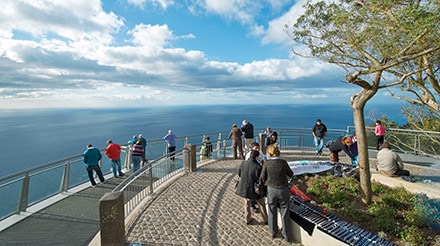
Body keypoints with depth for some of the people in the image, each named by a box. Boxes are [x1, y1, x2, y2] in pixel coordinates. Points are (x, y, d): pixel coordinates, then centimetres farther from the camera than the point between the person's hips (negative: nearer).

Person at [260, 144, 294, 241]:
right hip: (283, 190, 0)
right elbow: (291, 174, 1)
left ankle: (273, 232, 34)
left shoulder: (267, 163, -16)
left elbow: (263, 178, -9)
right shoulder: (283, 162, -14)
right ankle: (286, 234, 29)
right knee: (284, 212, 16)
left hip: (271, 190, 0)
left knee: (272, 212, 18)